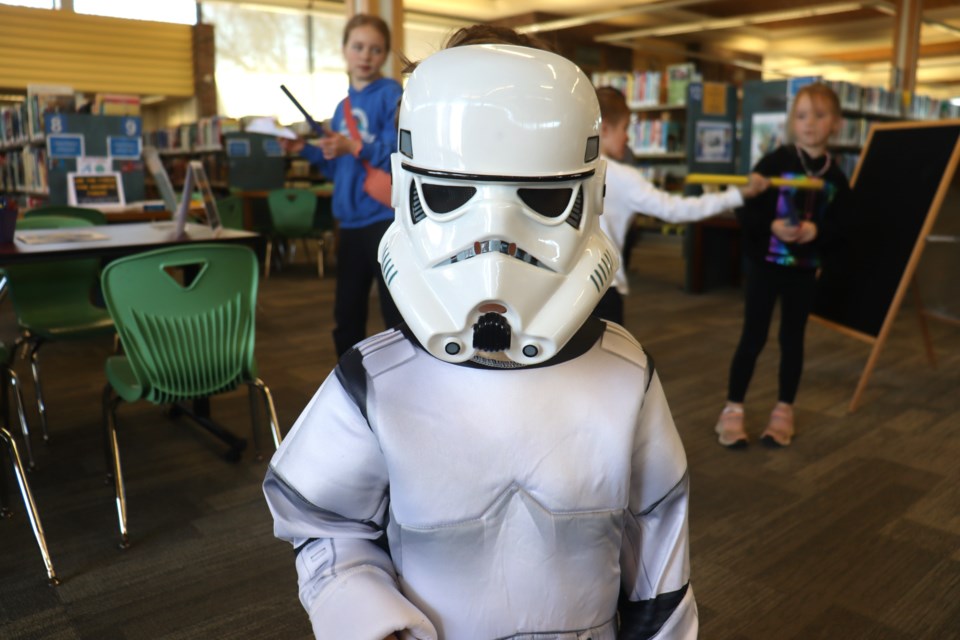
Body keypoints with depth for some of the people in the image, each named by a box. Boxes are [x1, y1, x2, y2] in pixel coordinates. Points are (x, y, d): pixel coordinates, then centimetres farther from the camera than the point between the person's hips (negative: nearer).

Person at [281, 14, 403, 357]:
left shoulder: (392, 94, -7)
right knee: (346, 315, 15)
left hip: (385, 218, -8)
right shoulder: (343, 106, 15)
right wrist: (307, 150, 8)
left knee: (397, 315, -1)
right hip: (350, 221, 8)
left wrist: (355, 147, -26)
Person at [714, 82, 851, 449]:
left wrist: (816, 231, -20)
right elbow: (747, 212, -11)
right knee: (753, 337, 2)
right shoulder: (774, 162, -8)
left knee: (793, 338, 11)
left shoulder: (836, 177, 1)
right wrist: (772, 225, -28)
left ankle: (784, 411, 25)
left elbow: (840, 229, 0)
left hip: (804, 269, 3)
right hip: (764, 263, -3)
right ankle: (733, 409, 14)